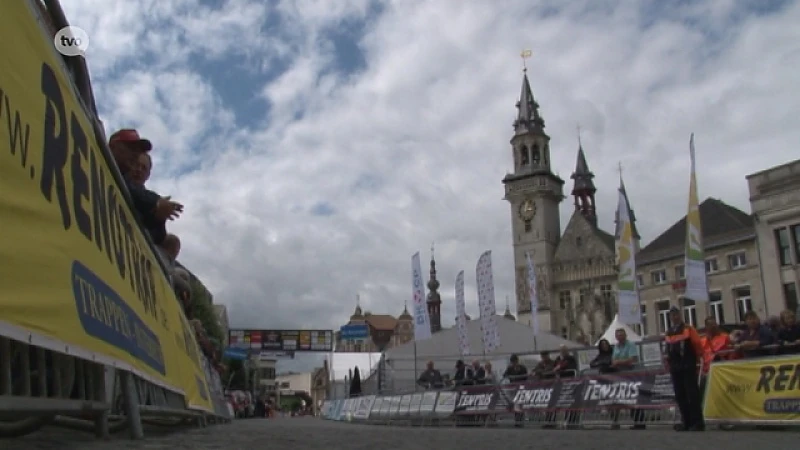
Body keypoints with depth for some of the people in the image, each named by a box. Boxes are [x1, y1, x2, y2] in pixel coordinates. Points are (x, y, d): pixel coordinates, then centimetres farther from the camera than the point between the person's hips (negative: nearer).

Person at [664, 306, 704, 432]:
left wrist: (699, 359, -7)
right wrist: (667, 362, 11)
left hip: (688, 367, -6)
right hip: (675, 368, 6)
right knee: (680, 395, 7)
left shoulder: (689, 329, -1)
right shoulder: (668, 333, 15)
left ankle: (697, 422, -3)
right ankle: (687, 422, 14)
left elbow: (698, 345, -6)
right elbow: (666, 350, 17)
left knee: (692, 394, -6)